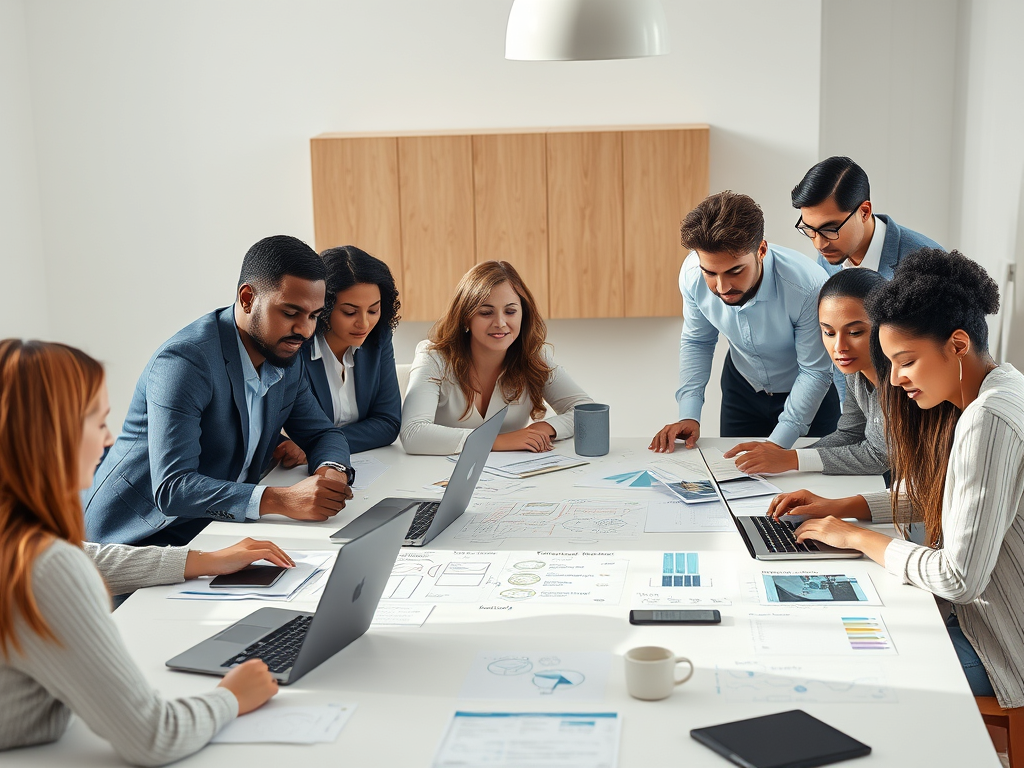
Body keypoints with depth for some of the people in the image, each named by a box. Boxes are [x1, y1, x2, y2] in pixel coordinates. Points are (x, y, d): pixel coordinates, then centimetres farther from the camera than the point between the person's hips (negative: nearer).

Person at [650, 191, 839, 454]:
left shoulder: (808, 287, -38)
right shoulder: (692, 274, -25)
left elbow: (815, 372, -26)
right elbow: (696, 342, -6)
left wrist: (777, 444, -33)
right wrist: (689, 415, -17)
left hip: (806, 394, -3)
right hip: (741, 385, 3)